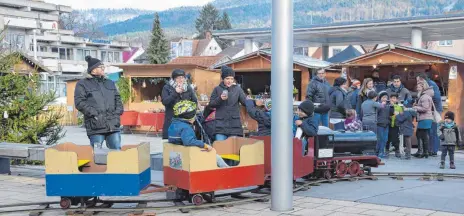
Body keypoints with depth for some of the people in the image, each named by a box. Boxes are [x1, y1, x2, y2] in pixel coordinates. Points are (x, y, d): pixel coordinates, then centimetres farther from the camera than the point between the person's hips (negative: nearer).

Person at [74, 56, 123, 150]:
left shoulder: (110, 83, 22)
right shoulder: (82, 84, 4)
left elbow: (118, 99, 23)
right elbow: (79, 102, -6)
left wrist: (118, 112, 4)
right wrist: (94, 114, -13)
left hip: (113, 125, 5)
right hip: (96, 126, -5)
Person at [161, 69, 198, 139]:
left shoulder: (188, 88, 10)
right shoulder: (167, 88, 3)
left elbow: (195, 102, 11)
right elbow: (164, 101, -9)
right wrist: (175, 93, -16)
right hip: (171, 120, -2)